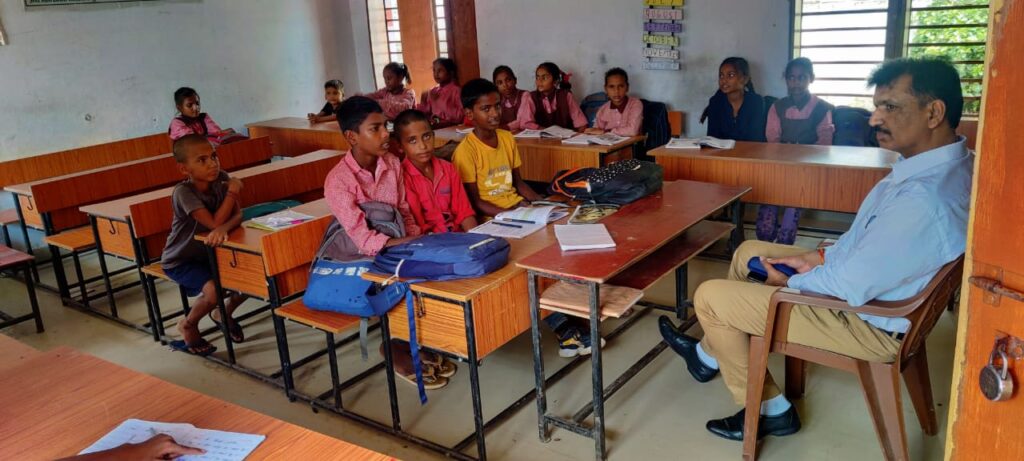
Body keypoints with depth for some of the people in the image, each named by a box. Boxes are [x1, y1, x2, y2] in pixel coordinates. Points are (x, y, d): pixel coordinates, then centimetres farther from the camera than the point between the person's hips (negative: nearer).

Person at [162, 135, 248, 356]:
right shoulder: (183, 192, -26)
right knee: (214, 289, -29)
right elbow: (214, 222, -33)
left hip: (211, 252, 6)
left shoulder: (221, 178, -9)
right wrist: (232, 191, -29)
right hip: (181, 260, -6)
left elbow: (238, 215, -16)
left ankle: (224, 313, 19)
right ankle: (188, 325, 4)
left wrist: (224, 228, -37)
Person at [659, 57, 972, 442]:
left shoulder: (923, 200, -35)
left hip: (870, 322, -10)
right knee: (748, 252, 19)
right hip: (867, 282, 10)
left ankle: (769, 409, 12)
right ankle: (712, 354, 33)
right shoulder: (947, 162, -3)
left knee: (709, 296, -6)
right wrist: (818, 257, 2)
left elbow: (850, 286, -29)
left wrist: (790, 283, -11)